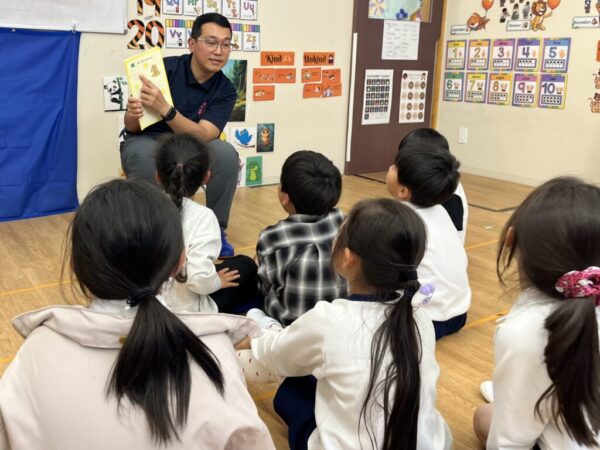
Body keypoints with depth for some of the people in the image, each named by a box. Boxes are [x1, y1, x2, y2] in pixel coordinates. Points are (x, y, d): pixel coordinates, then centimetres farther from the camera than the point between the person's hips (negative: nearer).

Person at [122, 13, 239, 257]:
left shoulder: (225, 90, -10)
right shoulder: (165, 69, -17)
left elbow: (202, 136, -26)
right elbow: (132, 127, -12)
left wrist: (165, 109, -41)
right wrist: (132, 115, -37)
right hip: (147, 142, -2)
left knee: (227, 153, -26)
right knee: (146, 157, -36)